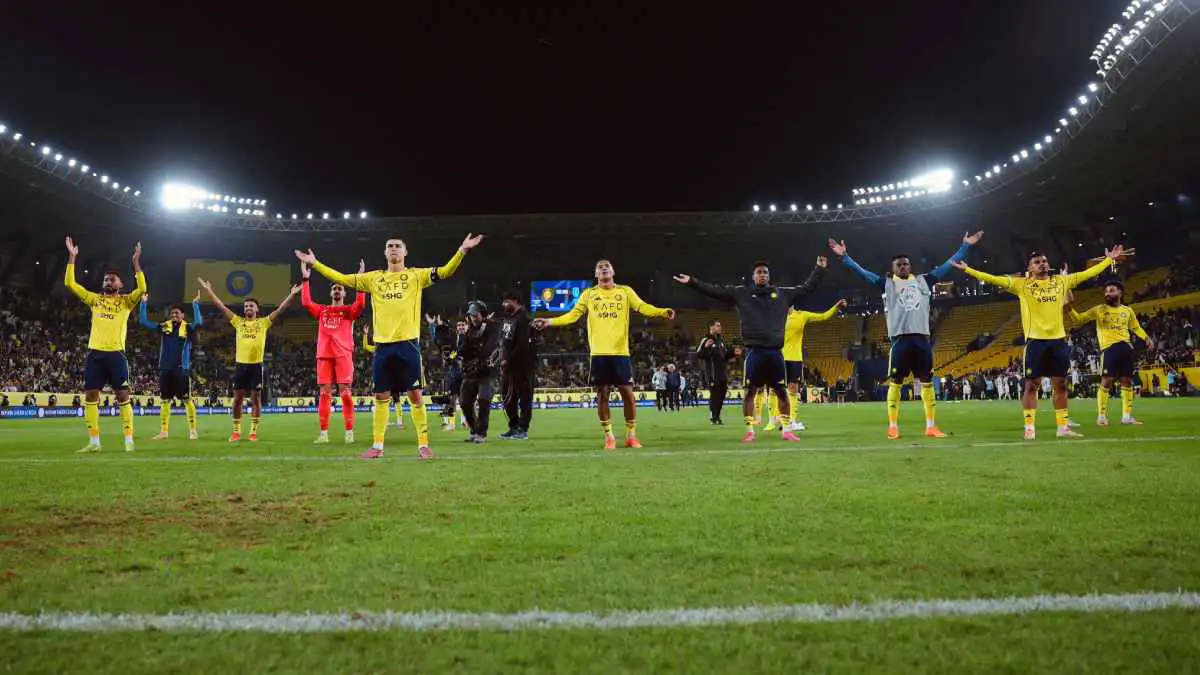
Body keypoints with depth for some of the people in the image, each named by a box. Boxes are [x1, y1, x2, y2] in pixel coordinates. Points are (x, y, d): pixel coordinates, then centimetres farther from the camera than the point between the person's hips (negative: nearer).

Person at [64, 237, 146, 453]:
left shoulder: (126, 301, 7)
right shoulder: (95, 299, 16)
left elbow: (142, 289, -12)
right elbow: (70, 283, 11)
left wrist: (136, 262, -13)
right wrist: (72, 257, 7)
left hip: (116, 353, -4)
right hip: (95, 353, 4)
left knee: (122, 395, -4)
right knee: (90, 396, 3)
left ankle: (129, 440, 0)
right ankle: (94, 441, 10)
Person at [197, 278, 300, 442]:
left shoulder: (264, 322, 5)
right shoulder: (238, 322, 11)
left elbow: (280, 309, -1)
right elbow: (221, 306, 11)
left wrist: (292, 294, -9)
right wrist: (209, 290, 9)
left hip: (256, 365, -2)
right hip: (241, 364, 2)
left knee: (256, 398, 2)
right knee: (237, 399, 6)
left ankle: (254, 432, 7)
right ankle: (236, 432, 15)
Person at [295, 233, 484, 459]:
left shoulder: (416, 275, 5)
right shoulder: (373, 278, 13)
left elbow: (445, 271, -6)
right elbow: (343, 279, 16)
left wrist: (462, 250, -19)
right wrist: (315, 263, 14)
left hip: (408, 342, -3)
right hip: (382, 344, 3)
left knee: (415, 394, -1)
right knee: (381, 396, 8)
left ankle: (423, 444, 7)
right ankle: (377, 446, 16)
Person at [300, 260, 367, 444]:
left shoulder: (349, 310, 9)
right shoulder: (322, 310, 19)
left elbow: (360, 304, -12)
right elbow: (306, 302, 5)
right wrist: (305, 280, 4)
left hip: (343, 355, -3)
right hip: (324, 355, 3)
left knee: (345, 393, -6)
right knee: (324, 393, 2)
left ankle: (349, 432, -3)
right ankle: (323, 433, 4)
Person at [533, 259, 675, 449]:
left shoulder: (625, 291, 9)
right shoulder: (588, 294, 11)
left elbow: (643, 307, -3)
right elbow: (573, 315, 5)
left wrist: (663, 311, -21)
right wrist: (550, 322, -7)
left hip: (620, 351, 0)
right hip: (599, 353, 0)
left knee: (627, 392, -1)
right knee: (602, 393, 2)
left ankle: (631, 435, 13)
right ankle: (609, 436, 13)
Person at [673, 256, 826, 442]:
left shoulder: (783, 293, 12)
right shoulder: (741, 293, 5)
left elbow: (806, 288, 22)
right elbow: (715, 291, 1)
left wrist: (818, 269, 20)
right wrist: (692, 282, -6)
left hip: (775, 351, 2)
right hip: (755, 351, -2)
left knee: (782, 391, 7)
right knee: (750, 391, 0)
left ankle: (786, 430, 17)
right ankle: (749, 431, 9)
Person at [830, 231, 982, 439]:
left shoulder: (923, 280, 14)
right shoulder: (887, 283, 7)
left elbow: (948, 265, 18)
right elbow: (862, 272, 1)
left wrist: (965, 246, 17)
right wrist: (844, 256, -8)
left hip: (921, 338, 3)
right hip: (900, 338, -3)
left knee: (927, 382, 6)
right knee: (895, 382, -2)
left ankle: (931, 426, 11)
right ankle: (893, 426, 4)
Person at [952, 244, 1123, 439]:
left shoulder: (1062, 281, 11)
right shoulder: (1021, 284, 0)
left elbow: (1088, 273, 18)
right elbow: (994, 279, -6)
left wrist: (1109, 259, 17)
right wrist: (967, 269, -13)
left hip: (1058, 339, 4)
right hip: (1035, 340, -4)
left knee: (1060, 384, 9)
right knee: (1031, 385, -1)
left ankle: (1063, 427, 17)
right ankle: (1029, 428, 3)